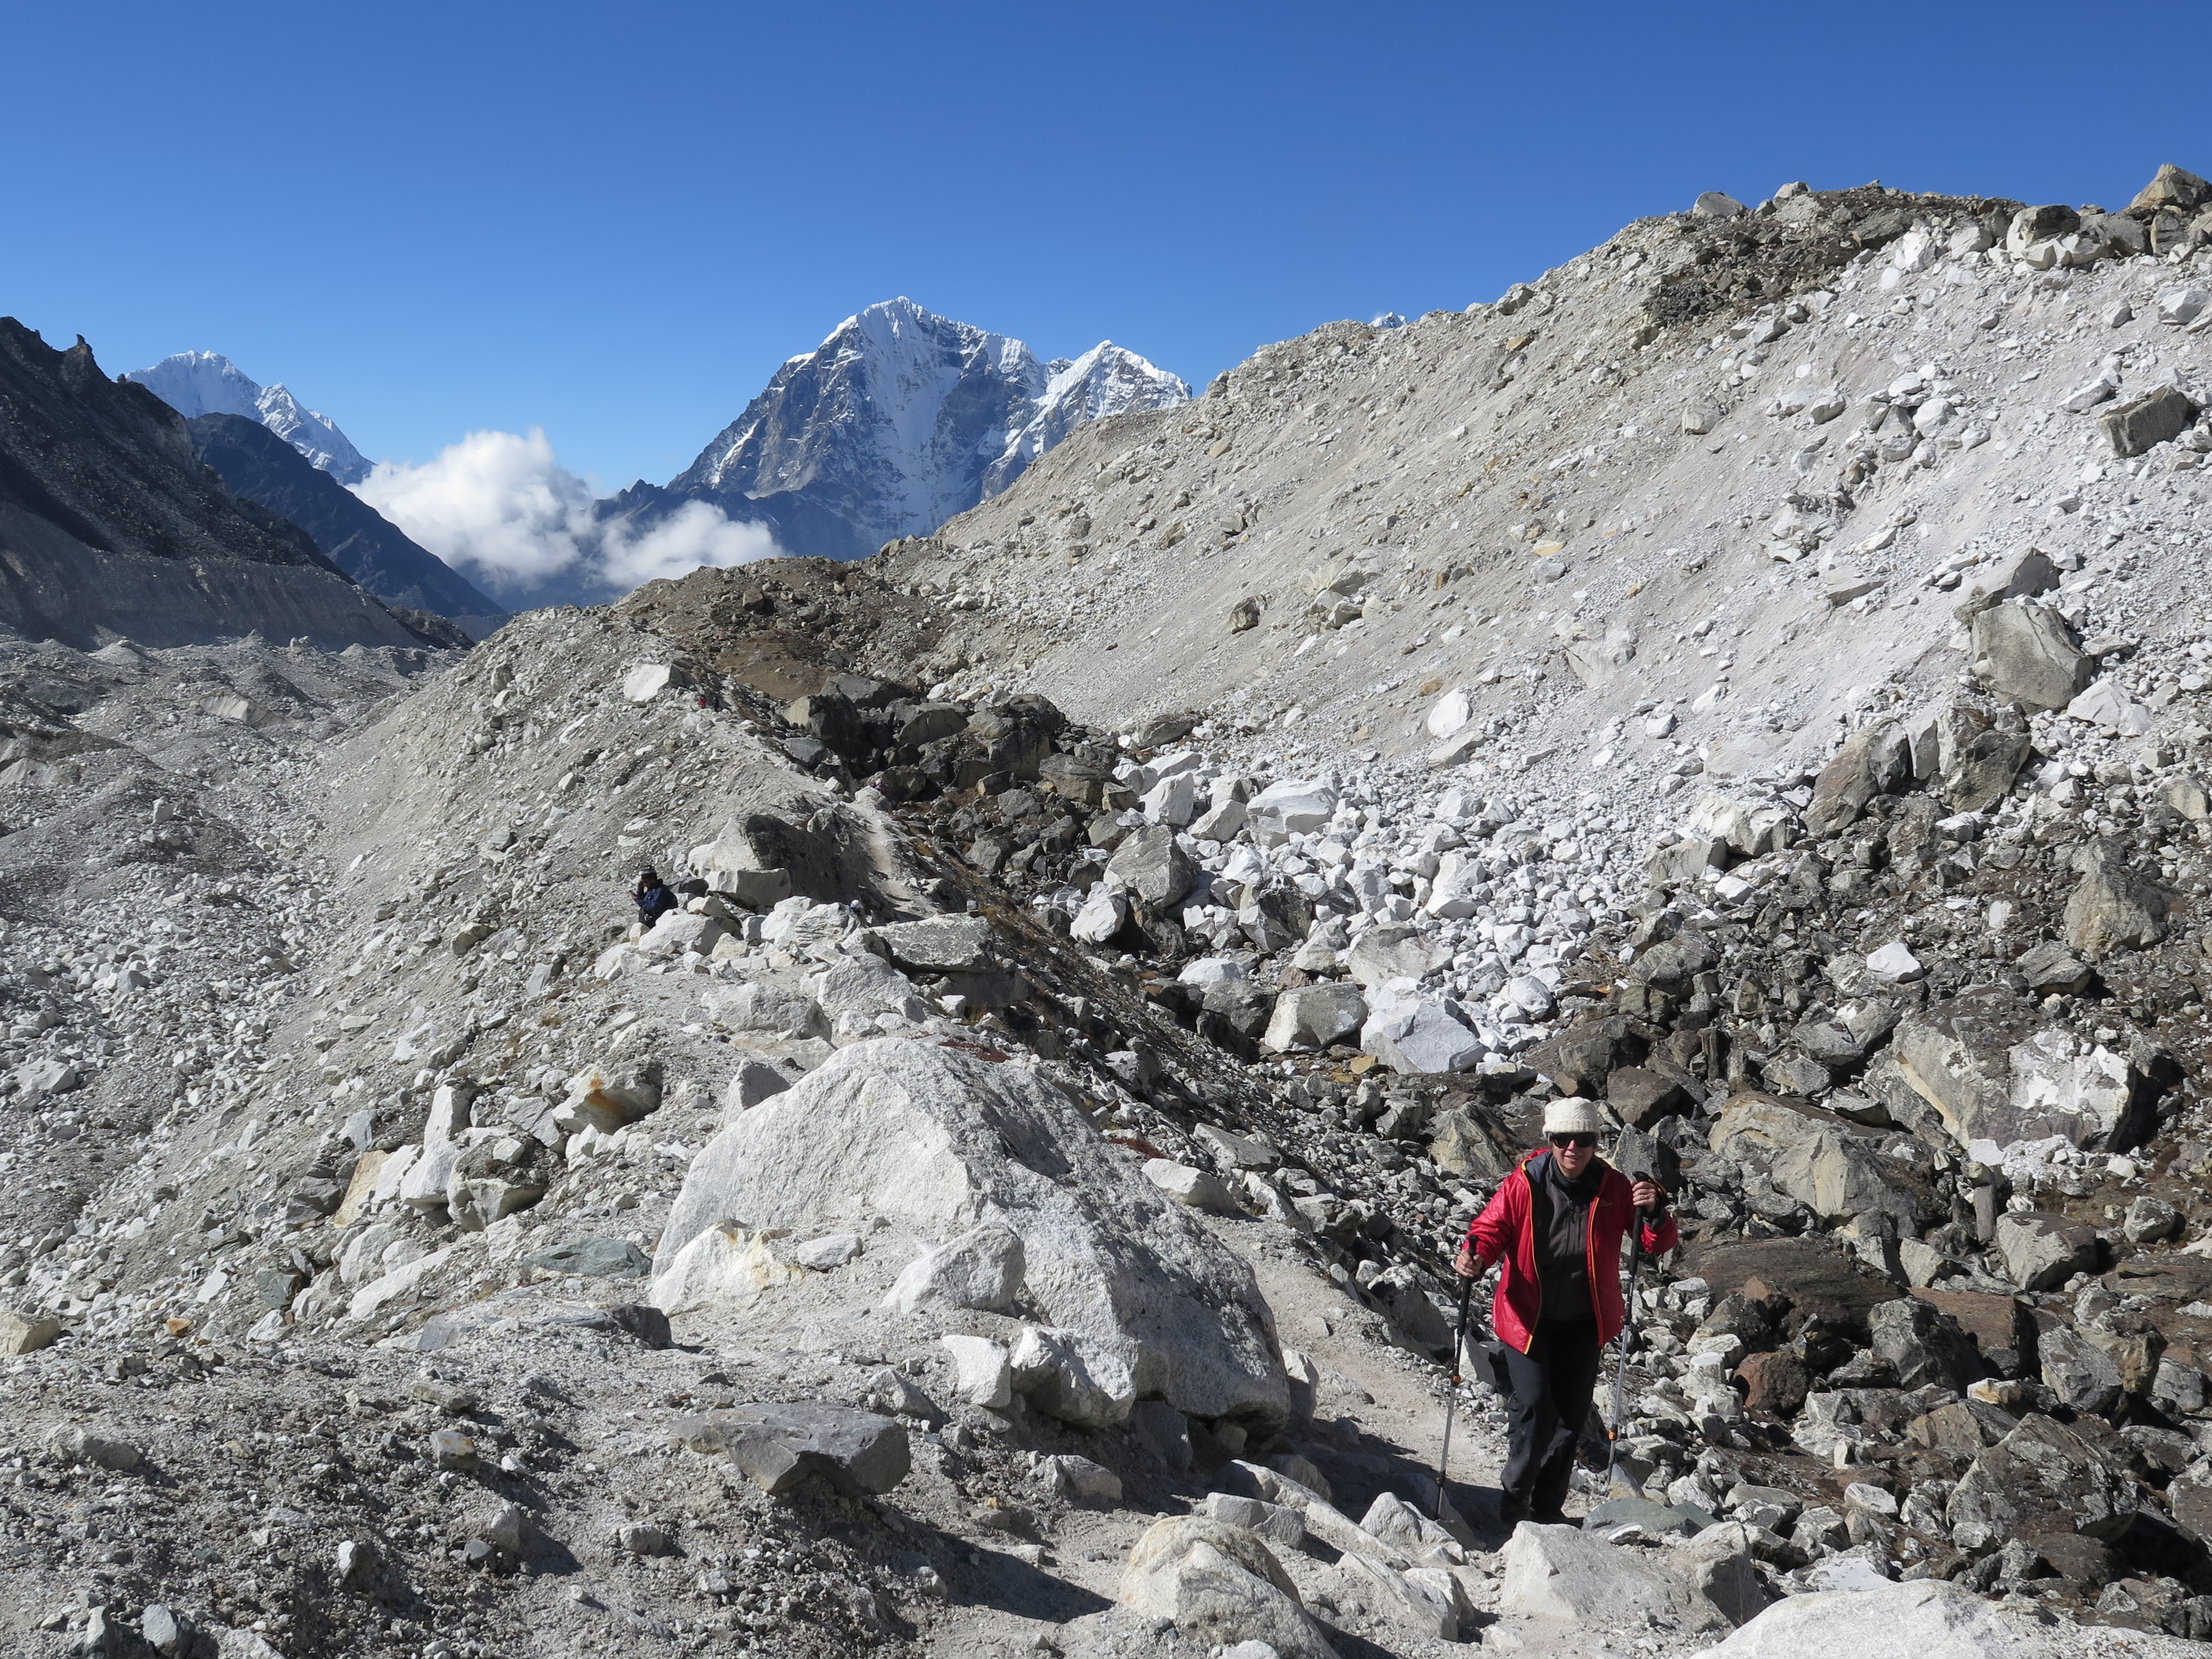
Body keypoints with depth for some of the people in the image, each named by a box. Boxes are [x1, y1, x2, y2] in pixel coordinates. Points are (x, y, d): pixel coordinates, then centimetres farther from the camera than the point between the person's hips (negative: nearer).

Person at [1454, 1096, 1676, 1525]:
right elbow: (1491, 1226, -10)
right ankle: (1515, 1498, 10)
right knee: (1534, 1408, -12)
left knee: (1571, 1416, 10)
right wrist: (1474, 1256, -32)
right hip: (1527, 1320, -3)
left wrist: (1654, 1212, -25)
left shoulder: (1612, 1187, -7)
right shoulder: (1524, 1183, -14)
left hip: (1583, 1325, 3)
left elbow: (1659, 1244, -3)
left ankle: (1548, 1505, 27)